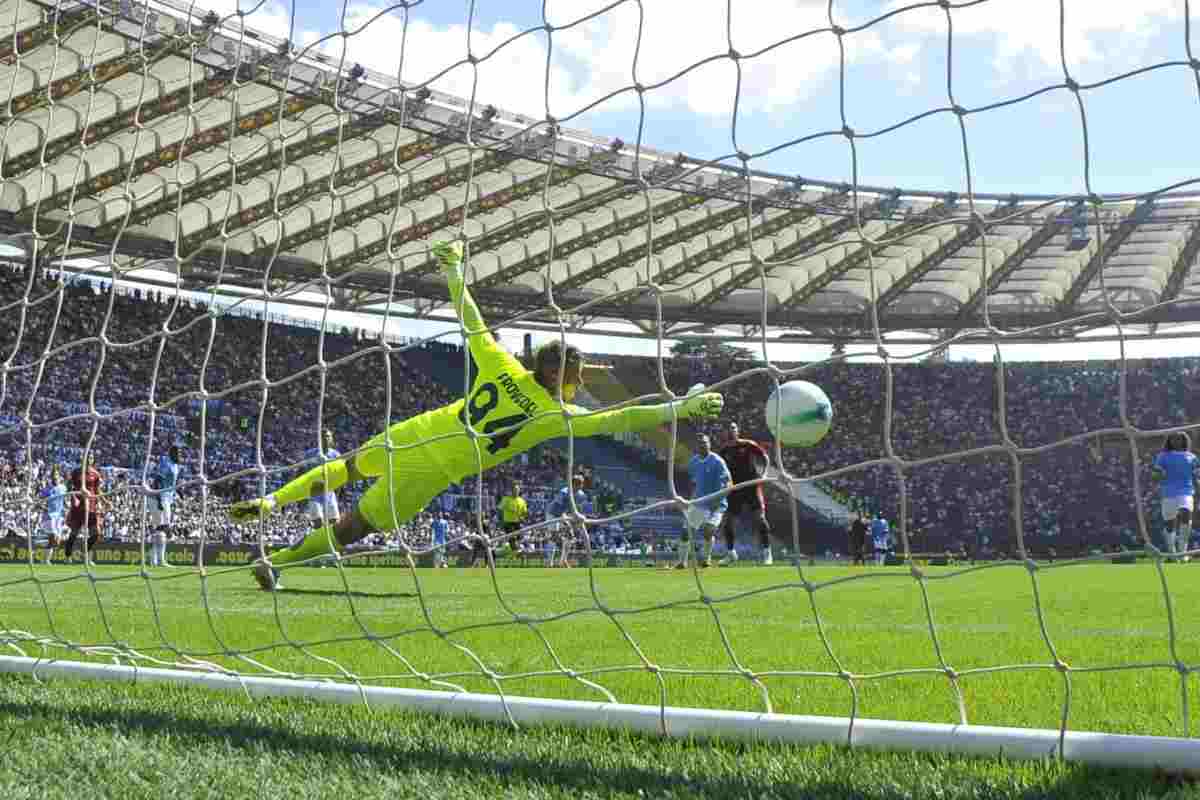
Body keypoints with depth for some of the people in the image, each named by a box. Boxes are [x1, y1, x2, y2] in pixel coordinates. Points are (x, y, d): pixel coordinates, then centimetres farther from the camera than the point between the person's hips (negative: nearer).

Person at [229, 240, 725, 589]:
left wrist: (453, 271, 17)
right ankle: (276, 562, 14)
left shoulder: (503, 368, -3)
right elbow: (619, 420, -17)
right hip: (433, 471, -4)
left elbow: (472, 323, 5)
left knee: (349, 466, 30)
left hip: (413, 434, 4)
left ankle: (268, 502, 27)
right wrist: (683, 408, -14)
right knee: (355, 525, 10)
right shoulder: (556, 414, -14)